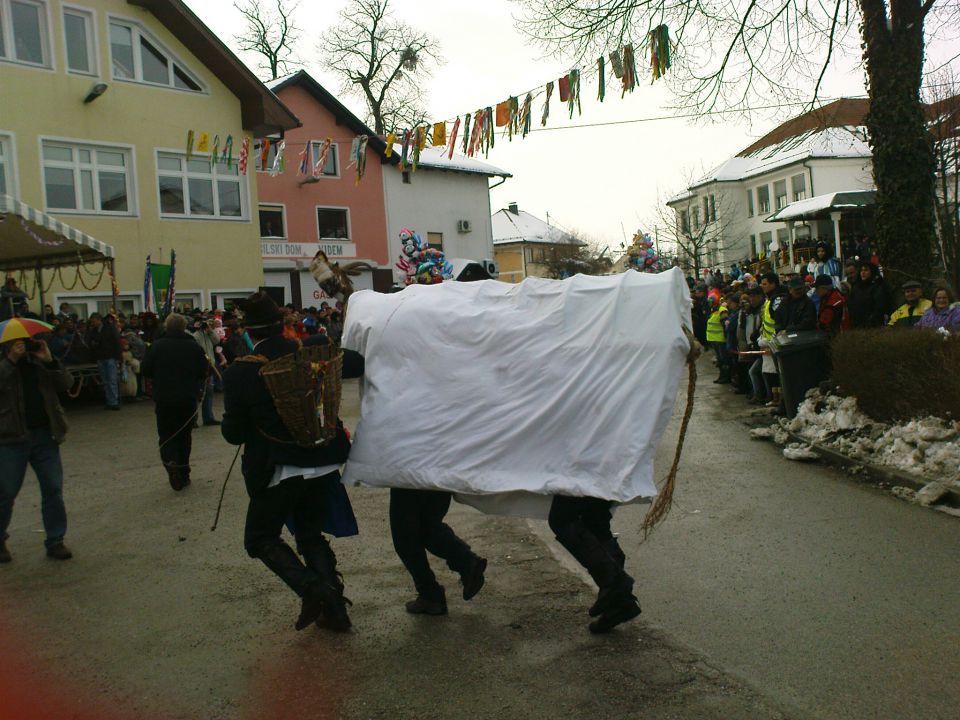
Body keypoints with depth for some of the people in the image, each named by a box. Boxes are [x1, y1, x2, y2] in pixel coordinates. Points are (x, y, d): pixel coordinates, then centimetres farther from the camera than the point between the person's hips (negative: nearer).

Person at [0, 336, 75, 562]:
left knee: (53, 490, 4)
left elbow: (66, 384, -1)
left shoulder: (39, 363, 9)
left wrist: (49, 361, -12)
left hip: (44, 435, 3)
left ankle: (55, 542, 14)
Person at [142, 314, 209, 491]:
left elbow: (145, 370, -4)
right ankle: (183, 474, 14)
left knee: (166, 436, 7)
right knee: (184, 435, 13)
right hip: (189, 398, 2)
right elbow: (203, 372, 0)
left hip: (164, 398, -2)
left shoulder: (157, 346, -7)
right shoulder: (194, 346, -2)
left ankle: (170, 463, -20)